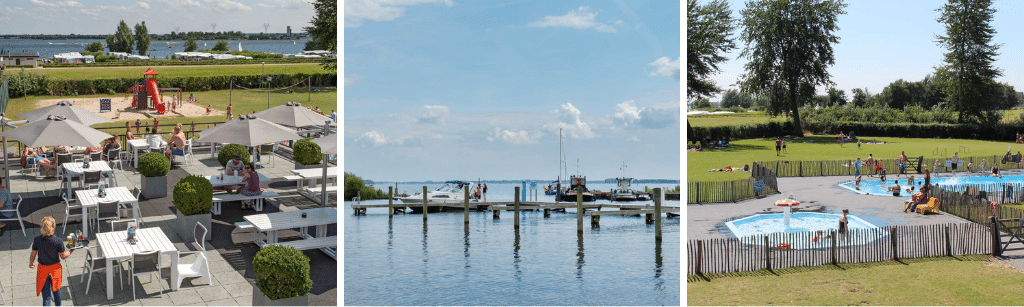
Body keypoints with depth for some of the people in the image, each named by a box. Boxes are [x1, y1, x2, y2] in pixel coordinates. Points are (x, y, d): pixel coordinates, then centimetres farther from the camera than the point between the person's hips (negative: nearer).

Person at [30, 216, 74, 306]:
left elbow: (33, 255, -1)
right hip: (55, 268, 0)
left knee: (46, 295, 6)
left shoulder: (37, 240, -13)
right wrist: (71, 251, 10)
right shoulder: (58, 241, -18)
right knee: (56, 291, 23)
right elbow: (63, 256, -8)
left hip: (43, 270, 0)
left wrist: (31, 264, 19)